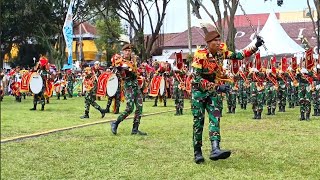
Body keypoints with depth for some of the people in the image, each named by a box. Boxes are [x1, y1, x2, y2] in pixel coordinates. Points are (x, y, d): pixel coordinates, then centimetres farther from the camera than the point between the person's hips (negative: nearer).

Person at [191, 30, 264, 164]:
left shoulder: (221, 52, -2)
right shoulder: (200, 55, -20)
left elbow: (239, 56, 0)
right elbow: (197, 78, -24)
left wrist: (255, 47, -13)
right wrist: (217, 87, -31)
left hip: (212, 92, 5)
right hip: (198, 91, -5)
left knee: (215, 118, -12)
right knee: (198, 121, -2)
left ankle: (215, 150, -25)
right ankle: (197, 153, 8)